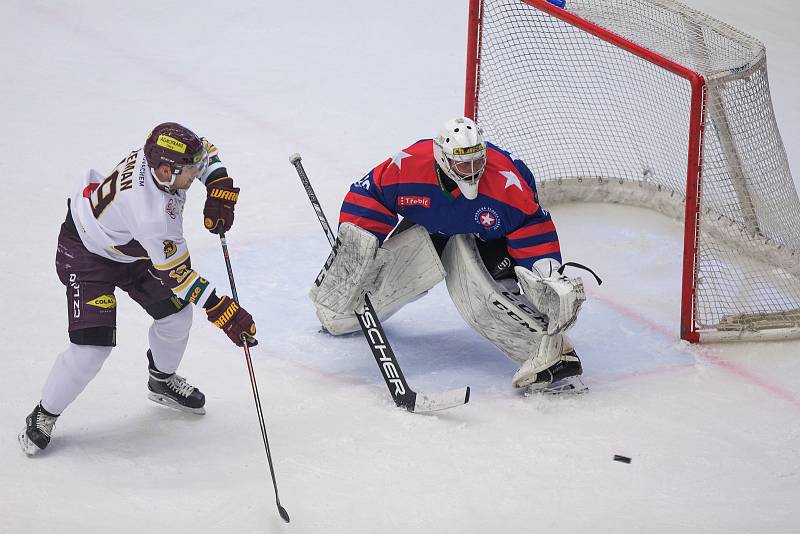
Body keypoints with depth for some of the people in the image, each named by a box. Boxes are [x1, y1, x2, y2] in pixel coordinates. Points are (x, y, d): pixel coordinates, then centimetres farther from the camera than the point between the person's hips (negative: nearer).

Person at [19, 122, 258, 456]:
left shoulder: (163, 154, -22)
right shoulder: (150, 212, -42)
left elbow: (205, 152, 3)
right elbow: (177, 274, -34)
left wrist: (220, 189, -12)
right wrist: (221, 310, -33)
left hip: (130, 245, 8)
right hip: (86, 252, -8)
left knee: (176, 313, 9)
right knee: (92, 347, -15)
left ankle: (162, 380, 39)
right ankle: (44, 416, 6)